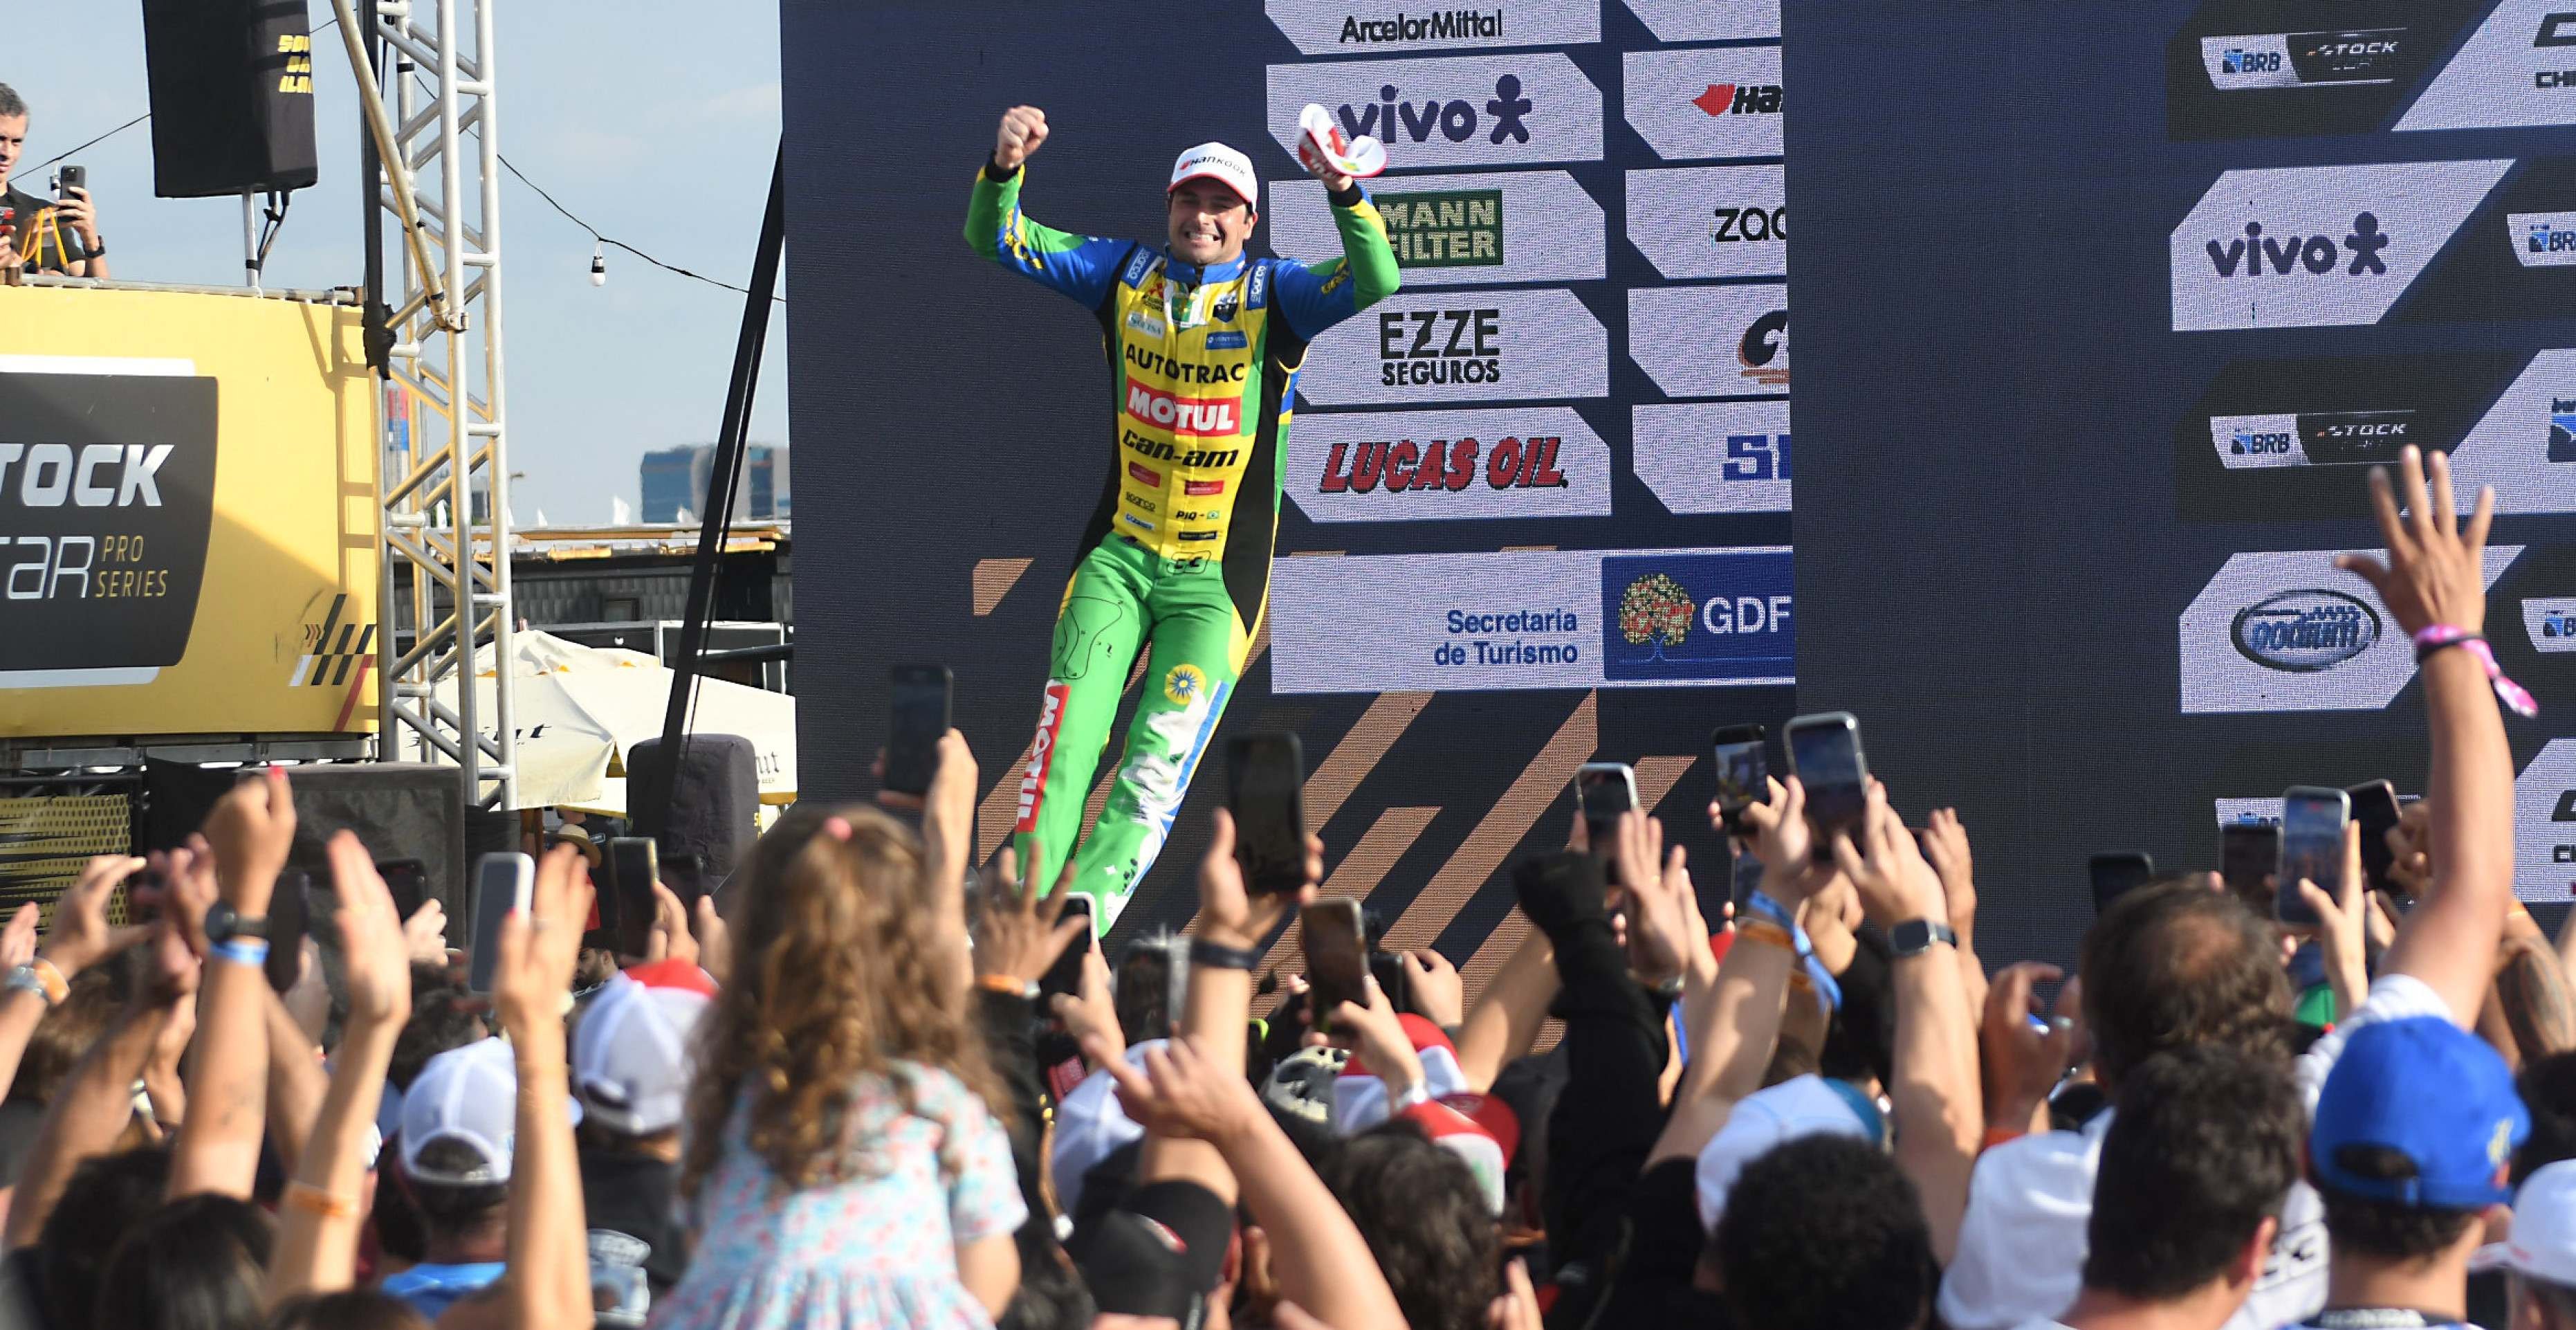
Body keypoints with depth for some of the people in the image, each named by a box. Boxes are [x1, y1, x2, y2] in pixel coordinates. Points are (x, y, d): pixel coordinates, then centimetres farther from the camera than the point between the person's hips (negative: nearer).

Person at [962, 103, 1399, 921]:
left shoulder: (1274, 295, -4)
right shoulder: (1125, 275, 4)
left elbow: (1376, 282, -21)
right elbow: (994, 239, 3)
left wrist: (1345, 196, -39)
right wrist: (1004, 170, -19)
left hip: (1217, 578, -2)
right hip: (1119, 555, 2)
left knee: (1158, 761, -11)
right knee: (1066, 740, -13)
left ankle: (1082, 923, -16)